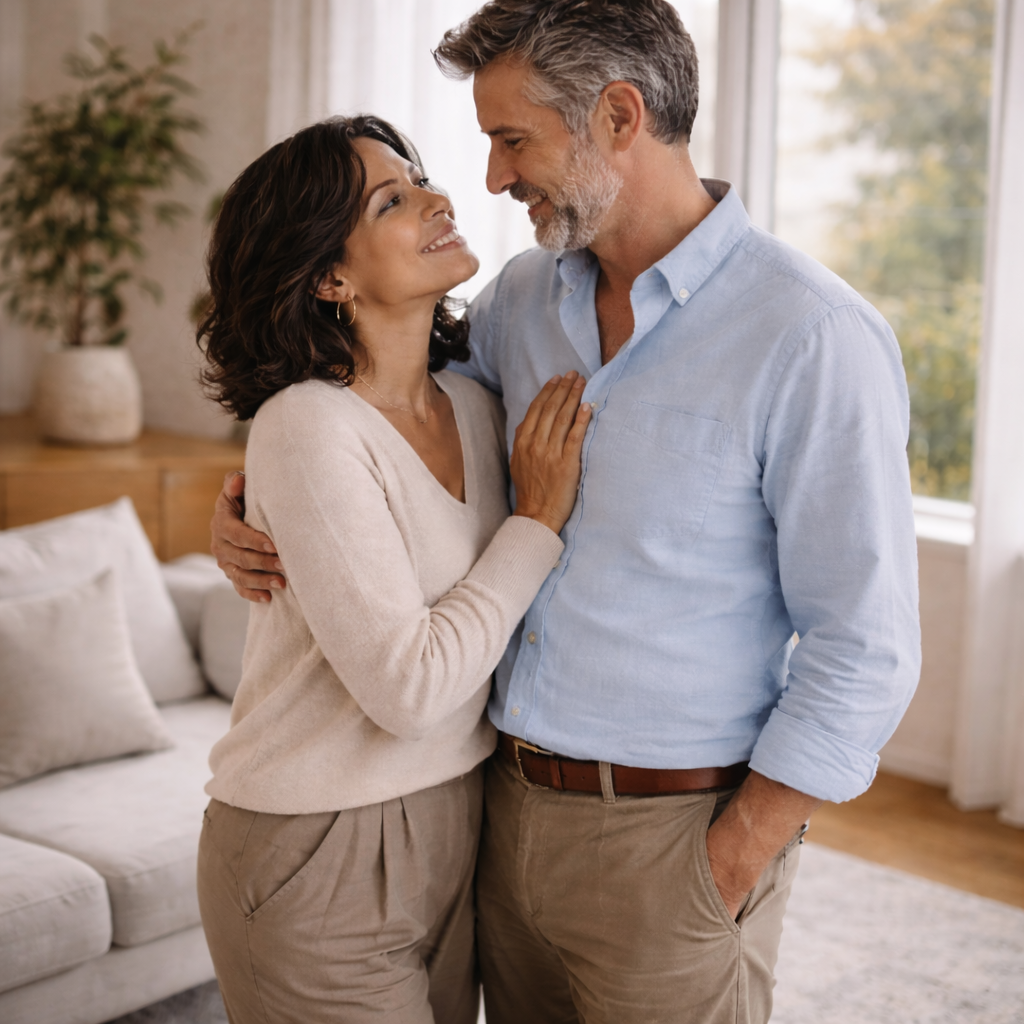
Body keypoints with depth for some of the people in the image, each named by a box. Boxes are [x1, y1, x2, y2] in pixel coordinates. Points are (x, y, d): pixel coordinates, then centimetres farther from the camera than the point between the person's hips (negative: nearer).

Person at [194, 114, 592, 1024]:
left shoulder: (474, 405, 2)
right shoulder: (307, 428, -20)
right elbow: (409, 687, -25)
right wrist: (539, 519, -16)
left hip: (455, 833, 7)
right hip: (320, 857, -7)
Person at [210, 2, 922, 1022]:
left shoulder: (813, 338, -16)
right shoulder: (522, 297, 4)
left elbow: (864, 653, -15)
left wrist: (723, 874, -14)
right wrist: (250, 502, 2)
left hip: (667, 835, -6)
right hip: (507, 806, 6)